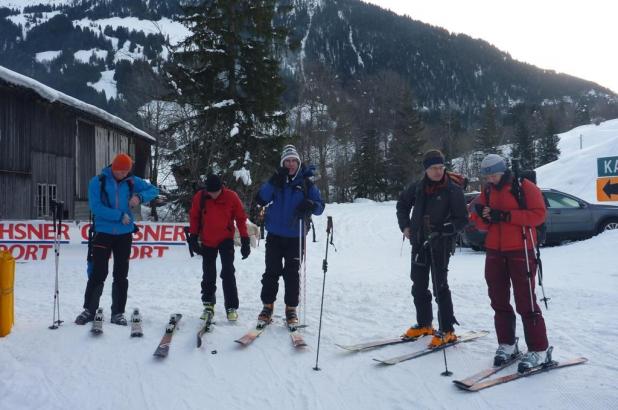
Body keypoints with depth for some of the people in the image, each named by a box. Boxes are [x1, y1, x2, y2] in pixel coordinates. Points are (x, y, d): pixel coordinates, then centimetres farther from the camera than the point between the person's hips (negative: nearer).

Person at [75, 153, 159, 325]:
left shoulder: (132, 181, 3)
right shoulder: (98, 182, -5)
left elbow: (153, 190, 9)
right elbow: (96, 207, -14)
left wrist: (140, 197, -11)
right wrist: (120, 216, -17)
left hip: (124, 234, 3)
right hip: (103, 233, -3)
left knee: (121, 275, 7)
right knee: (98, 273, -1)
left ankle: (118, 313, 16)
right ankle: (89, 310, 14)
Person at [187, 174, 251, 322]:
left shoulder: (231, 197, -13)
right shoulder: (199, 197, -9)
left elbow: (241, 218, -6)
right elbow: (194, 217, 3)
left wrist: (245, 241, -6)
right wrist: (193, 238, 1)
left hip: (226, 240, -2)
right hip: (207, 241, 2)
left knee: (228, 273, -8)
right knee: (208, 275, 11)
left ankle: (231, 307, 1)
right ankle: (208, 305, 25)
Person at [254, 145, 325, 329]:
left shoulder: (307, 183, 3)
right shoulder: (276, 181, 4)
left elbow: (320, 207, 1)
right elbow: (260, 199, -10)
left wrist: (311, 205, -22)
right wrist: (274, 182, -22)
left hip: (296, 237, 0)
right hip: (275, 235, 0)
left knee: (292, 274, 5)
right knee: (271, 272, 4)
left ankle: (291, 309, 16)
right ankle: (267, 306, 17)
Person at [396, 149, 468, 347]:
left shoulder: (453, 189, -8)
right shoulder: (418, 187, 4)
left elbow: (462, 219, -7)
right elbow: (402, 203, 21)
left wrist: (442, 230, -18)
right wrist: (405, 226, 12)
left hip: (441, 244, -5)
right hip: (419, 243, 5)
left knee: (440, 286, -6)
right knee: (418, 286, 13)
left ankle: (447, 331, 5)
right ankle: (424, 325, 29)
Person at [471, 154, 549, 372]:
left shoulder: (524, 187, -5)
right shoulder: (487, 192, 11)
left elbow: (539, 214, -14)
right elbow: (482, 225, 12)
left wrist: (506, 216, -21)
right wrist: (482, 216, -11)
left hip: (520, 251, -6)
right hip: (494, 253, 6)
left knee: (525, 301, -4)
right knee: (499, 300, 9)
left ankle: (538, 350, 5)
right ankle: (507, 344, 21)